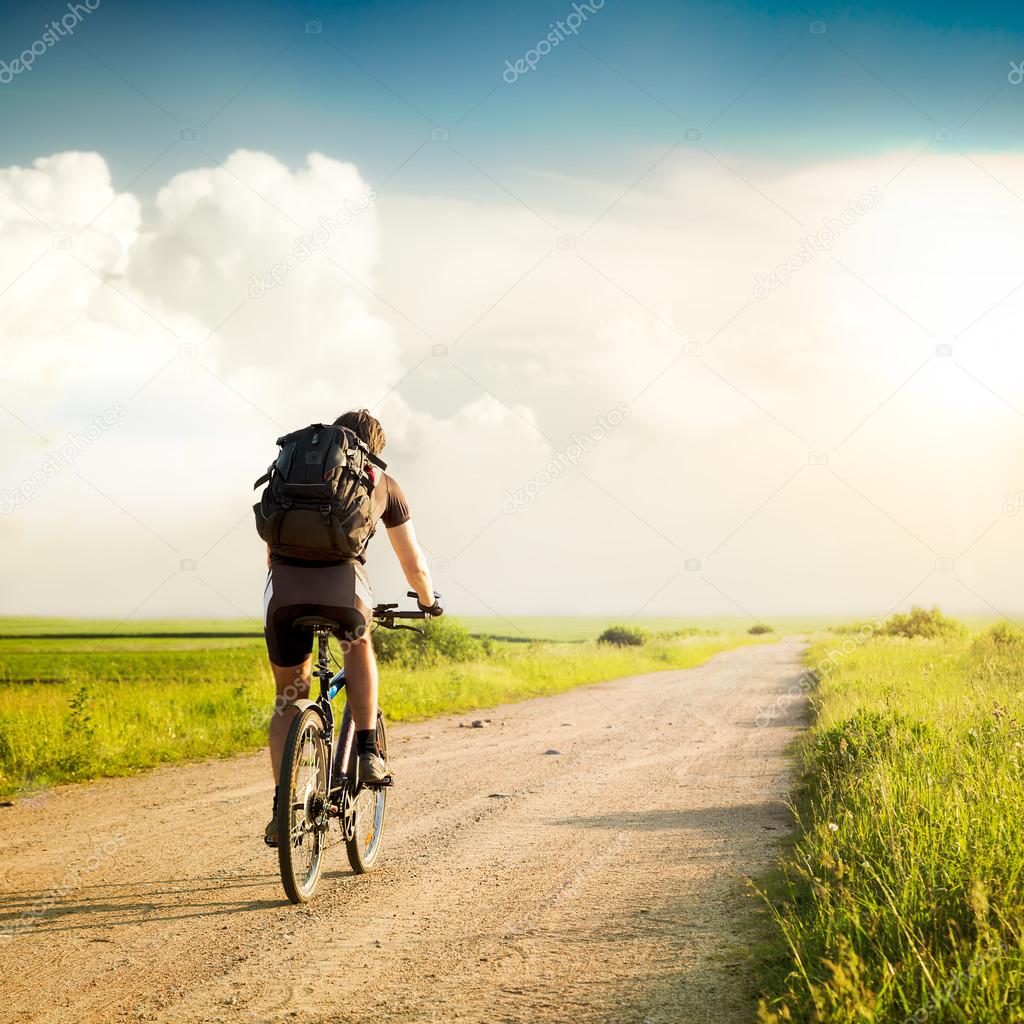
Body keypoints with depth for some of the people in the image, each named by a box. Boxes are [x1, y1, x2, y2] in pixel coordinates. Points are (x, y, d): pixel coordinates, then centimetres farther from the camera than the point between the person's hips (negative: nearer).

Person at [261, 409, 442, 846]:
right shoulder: (381, 482, 27)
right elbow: (414, 564, 34)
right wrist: (428, 601, 53)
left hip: (285, 584, 1)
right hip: (341, 581, -1)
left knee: (288, 697, 19)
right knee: (358, 646, 33)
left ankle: (282, 809, 14)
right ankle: (368, 751, 18)